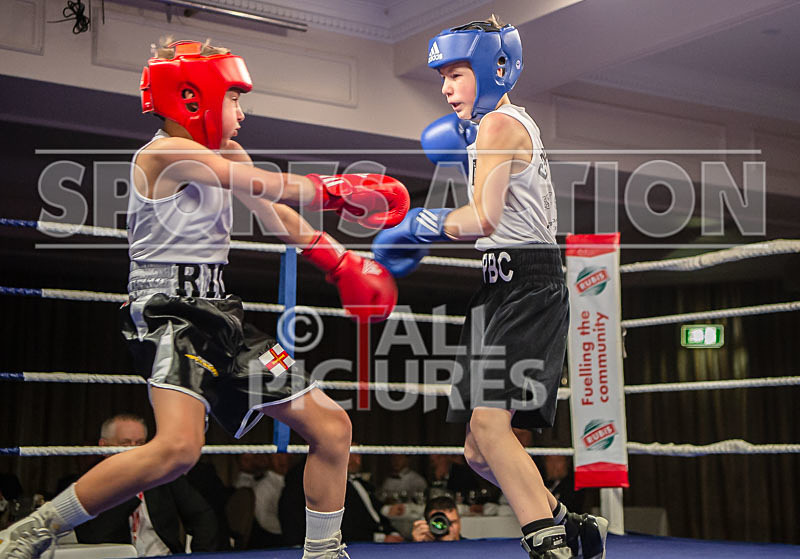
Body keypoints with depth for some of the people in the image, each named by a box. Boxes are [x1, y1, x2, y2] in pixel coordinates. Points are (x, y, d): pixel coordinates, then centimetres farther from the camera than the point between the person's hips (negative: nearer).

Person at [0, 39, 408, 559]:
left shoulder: (224, 155, 15)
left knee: (331, 426, 7)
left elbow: (276, 215, 23)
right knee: (179, 447, -33)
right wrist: (339, 191, -3)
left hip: (218, 314, 9)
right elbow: (265, 186, -14)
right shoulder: (166, 153, -12)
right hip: (169, 312, -9)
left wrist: (340, 262, 15)